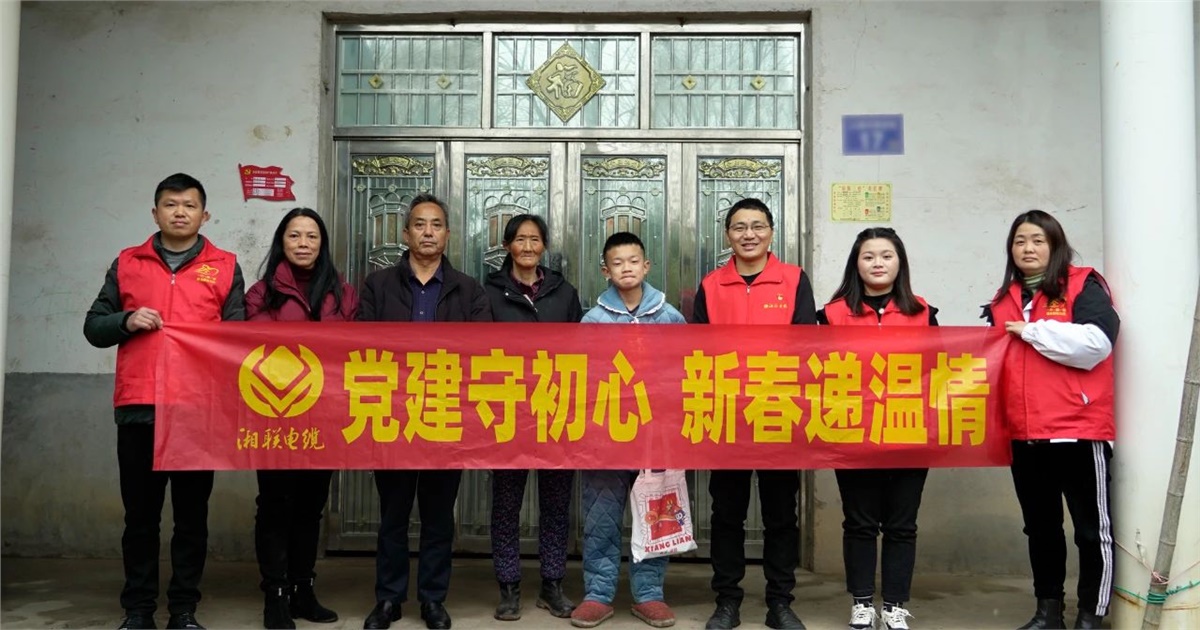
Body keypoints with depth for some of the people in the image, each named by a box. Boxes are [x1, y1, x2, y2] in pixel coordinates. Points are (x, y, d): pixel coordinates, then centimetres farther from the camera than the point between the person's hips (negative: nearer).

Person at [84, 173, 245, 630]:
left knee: (192, 514, 5)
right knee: (140, 514, 7)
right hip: (138, 408, 1)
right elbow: (94, 327, 12)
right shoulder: (127, 263, 12)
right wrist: (126, 321, -7)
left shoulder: (225, 267, 9)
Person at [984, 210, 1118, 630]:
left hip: (1078, 429, -6)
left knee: (1091, 527, 5)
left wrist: (1030, 331, -14)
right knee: (1040, 526, 15)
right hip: (1024, 434, 6)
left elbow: (1094, 343, -19)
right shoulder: (1003, 300, 13)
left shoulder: (1084, 286, -4)